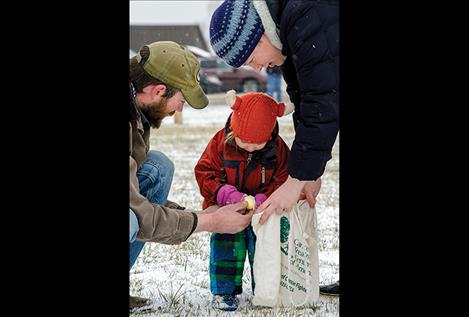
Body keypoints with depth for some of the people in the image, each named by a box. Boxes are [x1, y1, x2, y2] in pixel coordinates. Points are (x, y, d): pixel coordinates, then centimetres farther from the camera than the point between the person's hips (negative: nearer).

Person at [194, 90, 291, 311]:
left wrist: (264, 199, -24)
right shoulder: (221, 143, -13)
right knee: (227, 244, -14)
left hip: (262, 208, 1)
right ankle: (224, 290, -2)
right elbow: (204, 173, -10)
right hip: (227, 209, -1)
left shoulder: (277, 148, -10)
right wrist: (225, 193, -26)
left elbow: (283, 180, -7)